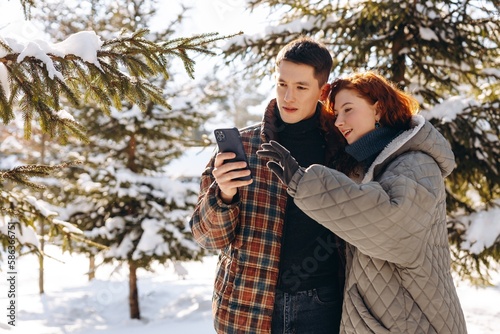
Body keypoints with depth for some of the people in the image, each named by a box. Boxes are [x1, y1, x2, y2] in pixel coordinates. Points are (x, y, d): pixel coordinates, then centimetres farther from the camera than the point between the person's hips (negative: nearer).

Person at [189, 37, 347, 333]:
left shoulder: (342, 150, 1)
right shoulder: (242, 144, 0)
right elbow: (209, 236, -1)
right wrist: (224, 195, -20)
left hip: (322, 307, 0)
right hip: (249, 308, 0)